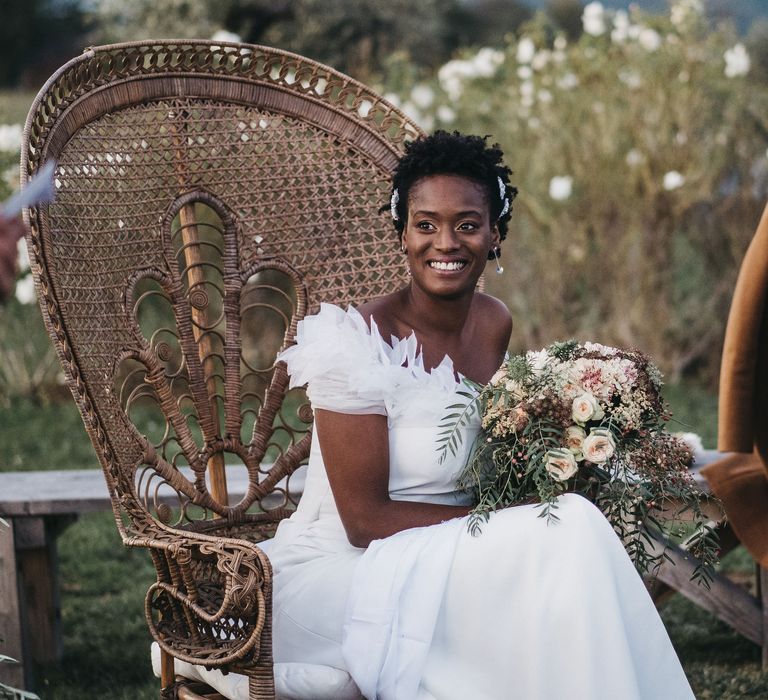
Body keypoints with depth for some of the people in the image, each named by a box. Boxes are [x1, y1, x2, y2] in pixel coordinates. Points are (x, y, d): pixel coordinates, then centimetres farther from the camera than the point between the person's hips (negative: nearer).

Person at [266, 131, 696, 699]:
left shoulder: (494, 324, 7)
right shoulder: (357, 343, -16)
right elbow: (364, 518, -16)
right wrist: (501, 522, -16)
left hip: (434, 560, 7)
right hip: (335, 571, -7)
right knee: (568, 535, -24)